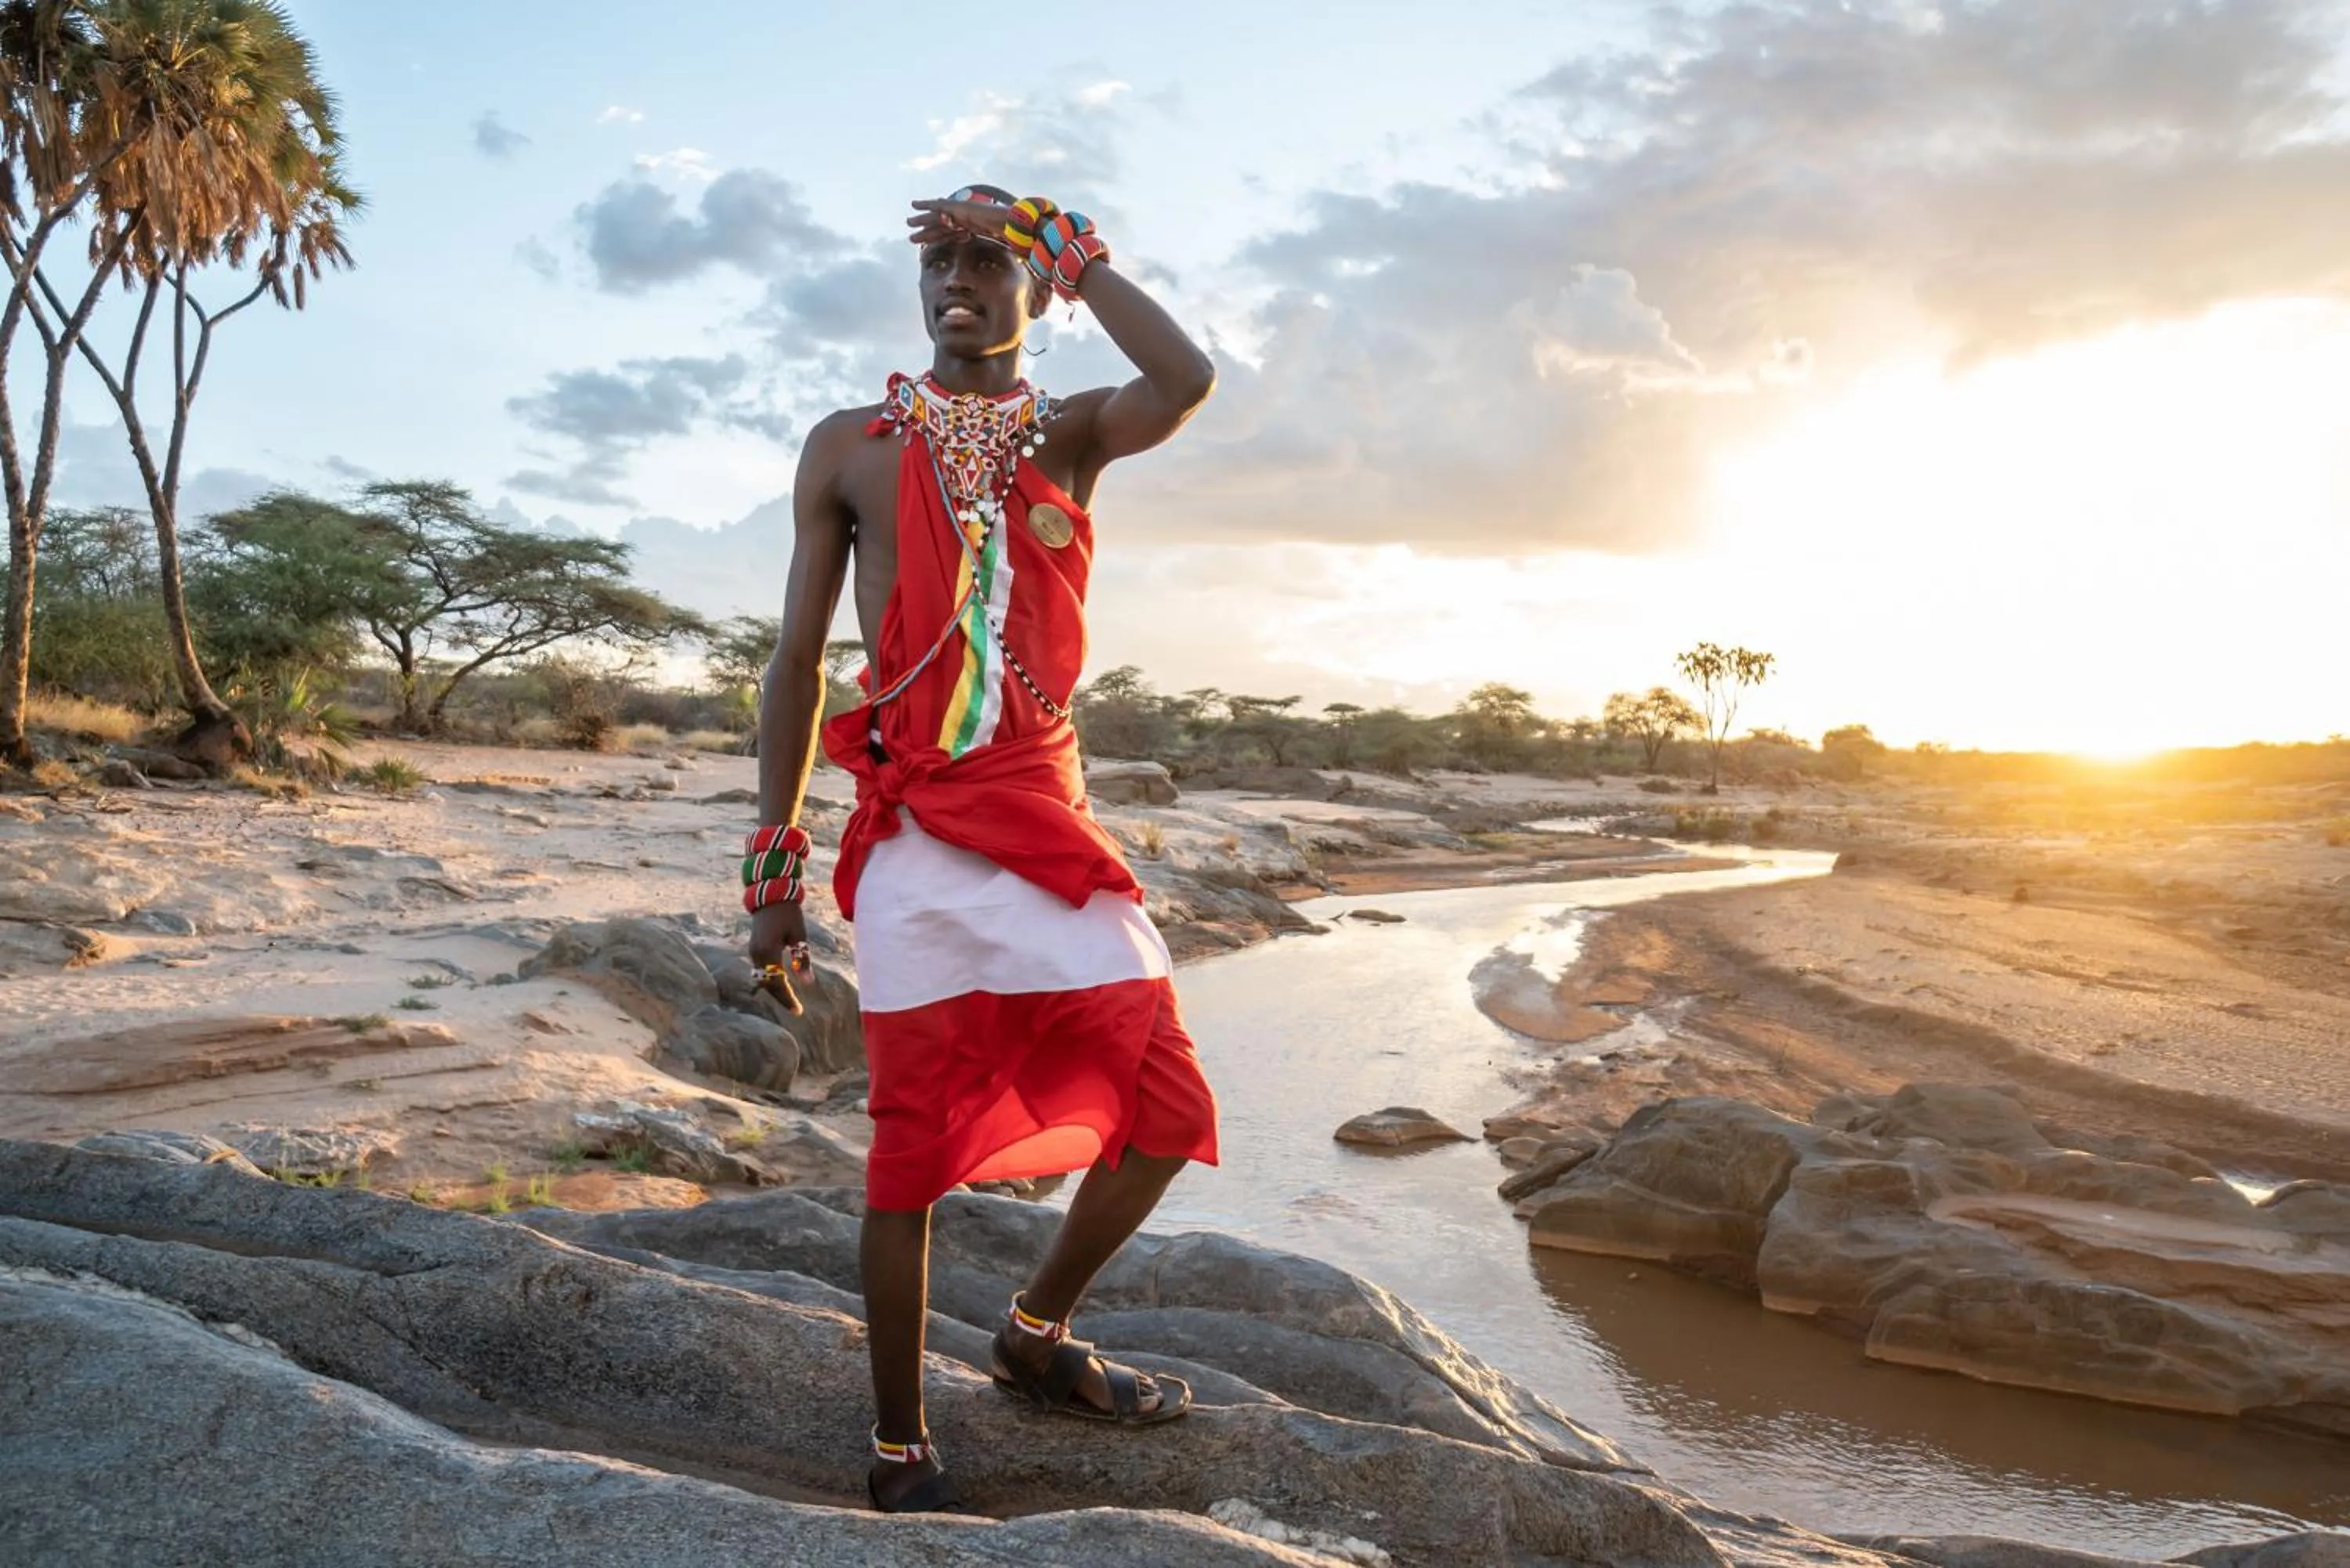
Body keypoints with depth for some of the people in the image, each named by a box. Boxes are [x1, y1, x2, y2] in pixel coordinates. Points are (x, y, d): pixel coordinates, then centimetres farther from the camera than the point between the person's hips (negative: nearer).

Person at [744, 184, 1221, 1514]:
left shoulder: (1068, 436, 11)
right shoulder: (849, 448, 8)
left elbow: (1188, 384, -14)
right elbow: (800, 658, 7)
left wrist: (1068, 245, -4)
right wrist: (775, 861, 3)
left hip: (1050, 820, 3)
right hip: (913, 837, -2)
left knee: (1167, 1110, 1)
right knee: (917, 1147, 0)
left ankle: (1039, 1334, 26)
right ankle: (902, 1450, 18)